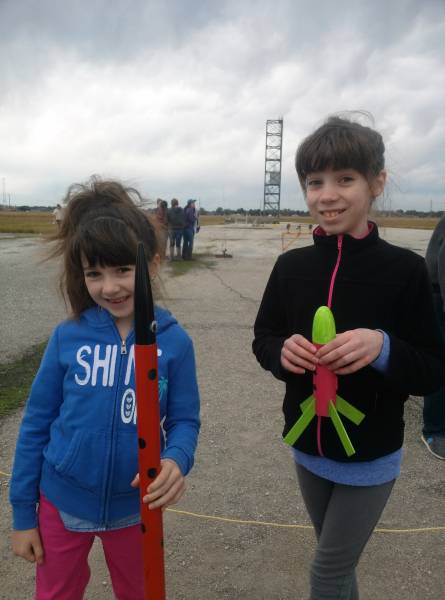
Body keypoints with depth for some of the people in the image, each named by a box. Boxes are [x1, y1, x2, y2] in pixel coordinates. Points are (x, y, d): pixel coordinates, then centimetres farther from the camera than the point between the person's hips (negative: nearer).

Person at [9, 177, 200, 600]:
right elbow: (36, 423, -6)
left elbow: (184, 419, -9)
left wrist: (176, 459, -32)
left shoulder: (174, 341, -16)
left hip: (134, 506, 0)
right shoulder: (68, 337, -15)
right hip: (61, 502, 1)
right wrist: (22, 512, -1)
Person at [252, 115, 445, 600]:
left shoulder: (405, 270, -17)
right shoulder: (291, 266, -6)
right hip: (307, 448, 4)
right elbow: (262, 339, 3)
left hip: (370, 458, -3)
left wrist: (383, 347, -32)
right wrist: (281, 351, -19)